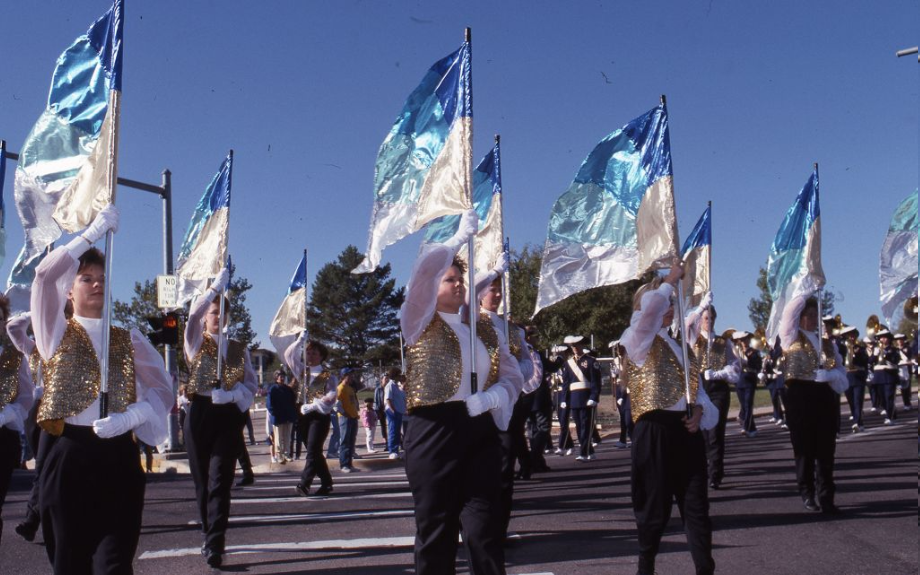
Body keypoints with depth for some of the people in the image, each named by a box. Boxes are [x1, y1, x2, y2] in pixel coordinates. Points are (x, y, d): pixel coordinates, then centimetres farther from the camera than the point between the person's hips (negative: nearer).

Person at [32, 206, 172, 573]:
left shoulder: (129, 339, 15)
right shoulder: (56, 333, 10)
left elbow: (163, 391, 5)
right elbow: (44, 275, -7)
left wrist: (129, 417, -14)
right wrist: (93, 232, -11)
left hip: (119, 457, 1)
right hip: (69, 457, -1)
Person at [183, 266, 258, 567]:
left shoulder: (238, 349, 14)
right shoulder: (196, 342, 8)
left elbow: (251, 384, 11)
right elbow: (193, 314, -13)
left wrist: (232, 394, -10)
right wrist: (216, 287, -22)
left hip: (229, 417, 0)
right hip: (200, 415, 0)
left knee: (220, 481, -10)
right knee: (202, 481, 6)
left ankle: (214, 544, -16)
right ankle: (210, 537, 21)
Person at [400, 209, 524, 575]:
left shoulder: (483, 328, 18)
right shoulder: (419, 322, 4)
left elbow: (512, 373, 13)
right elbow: (426, 266, -11)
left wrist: (495, 395, -8)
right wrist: (463, 234, -3)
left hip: (480, 429, 4)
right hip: (434, 429, -4)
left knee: (485, 530, 1)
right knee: (436, 530, 2)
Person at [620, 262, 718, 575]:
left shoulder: (680, 346, 19)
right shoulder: (637, 340, -2)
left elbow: (697, 390, 18)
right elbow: (649, 305, -23)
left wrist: (700, 412, -4)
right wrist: (670, 280, -6)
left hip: (686, 432, 6)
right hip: (655, 432, -6)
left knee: (697, 507, 6)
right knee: (656, 508, 3)